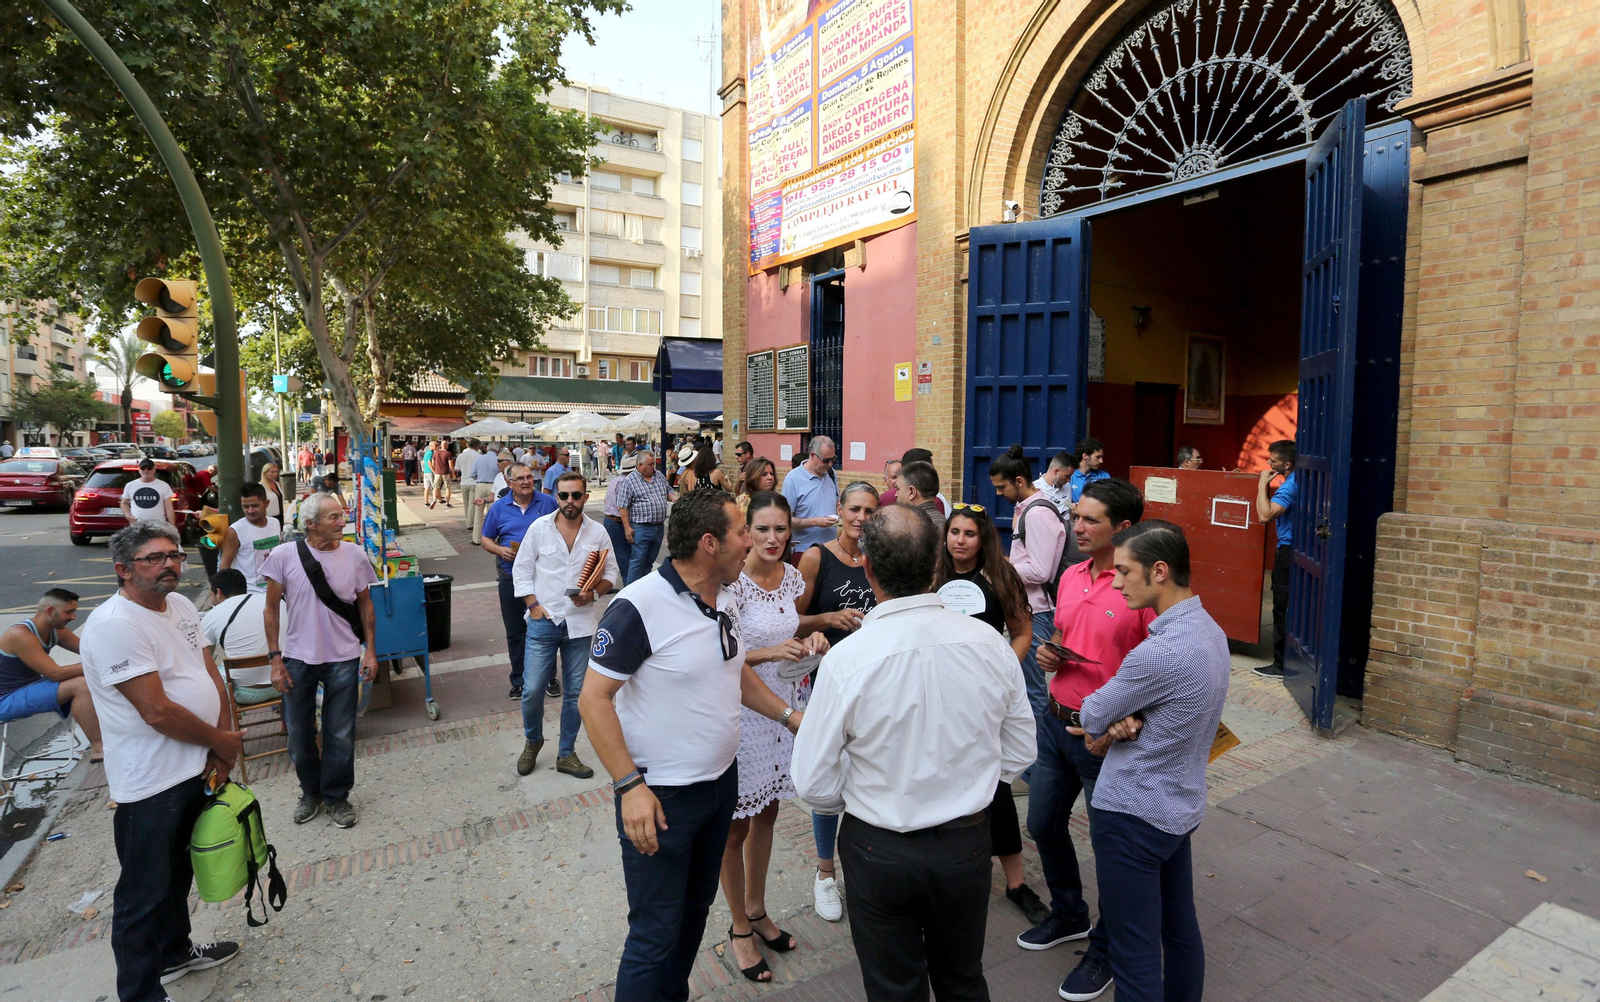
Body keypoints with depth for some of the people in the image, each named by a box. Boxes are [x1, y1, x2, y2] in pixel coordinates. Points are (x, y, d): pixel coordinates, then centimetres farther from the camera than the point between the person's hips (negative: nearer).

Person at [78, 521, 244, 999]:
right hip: (150, 783, -8)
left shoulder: (180, 605, 4)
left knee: (178, 873, 26)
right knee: (146, 892, 8)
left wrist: (222, 743, -4)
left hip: (197, 769, 8)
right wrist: (221, 742, -10)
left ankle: (175, 951, 45)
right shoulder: (114, 625, -22)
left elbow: (210, 673, 7)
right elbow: (158, 712, -24)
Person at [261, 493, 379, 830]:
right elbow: (272, 609, -1)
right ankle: (311, 793, 37)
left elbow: (365, 604, 5)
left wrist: (370, 650, 1)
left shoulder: (354, 555, -5)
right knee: (299, 733, 14)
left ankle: (336, 796, 28)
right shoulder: (284, 556, -8)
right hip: (297, 659, 0)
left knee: (340, 735, 8)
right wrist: (275, 659, -4)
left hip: (343, 659, 0)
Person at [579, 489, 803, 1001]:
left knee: (695, 909, 24)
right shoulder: (638, 607, -24)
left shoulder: (725, 598, 1)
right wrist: (629, 786, -23)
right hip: (660, 797, -7)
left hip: (721, 782, 8)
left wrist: (789, 714, 8)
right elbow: (593, 698, -20)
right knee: (656, 934, 7)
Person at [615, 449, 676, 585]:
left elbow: (669, 492, 21)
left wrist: (673, 497, -3)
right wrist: (627, 527, -13)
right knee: (638, 560, -3)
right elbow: (622, 507, -9)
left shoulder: (660, 475, 10)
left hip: (659, 527, 6)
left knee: (649, 561, 14)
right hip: (640, 528, -6)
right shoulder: (628, 481, -8)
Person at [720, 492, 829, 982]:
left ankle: (757, 911, 42)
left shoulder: (791, 576, 1)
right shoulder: (732, 583, -19)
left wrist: (809, 638, -4)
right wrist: (770, 653, -27)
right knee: (737, 825, 10)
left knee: (766, 815, 21)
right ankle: (739, 930, 32)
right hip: (744, 714, -6)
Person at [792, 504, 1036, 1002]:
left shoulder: (847, 658, -25)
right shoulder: (989, 643, -15)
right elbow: (1018, 756, -2)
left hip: (879, 850, -3)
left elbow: (815, 785, -15)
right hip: (968, 845, 3)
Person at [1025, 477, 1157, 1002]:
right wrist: (1049, 654, -3)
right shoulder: (1071, 576, 4)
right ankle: (1068, 915, 47)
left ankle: (1106, 949, 36)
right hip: (1056, 721, 7)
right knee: (1044, 824, 21)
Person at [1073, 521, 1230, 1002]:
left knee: (1135, 951, 5)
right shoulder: (1210, 629, 1)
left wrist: (1106, 728, 6)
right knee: (1181, 930, 22)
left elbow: (1092, 716, -15)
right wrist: (1125, 726, -7)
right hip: (1181, 806, 9)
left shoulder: (1160, 652, -29)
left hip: (1134, 813, -9)